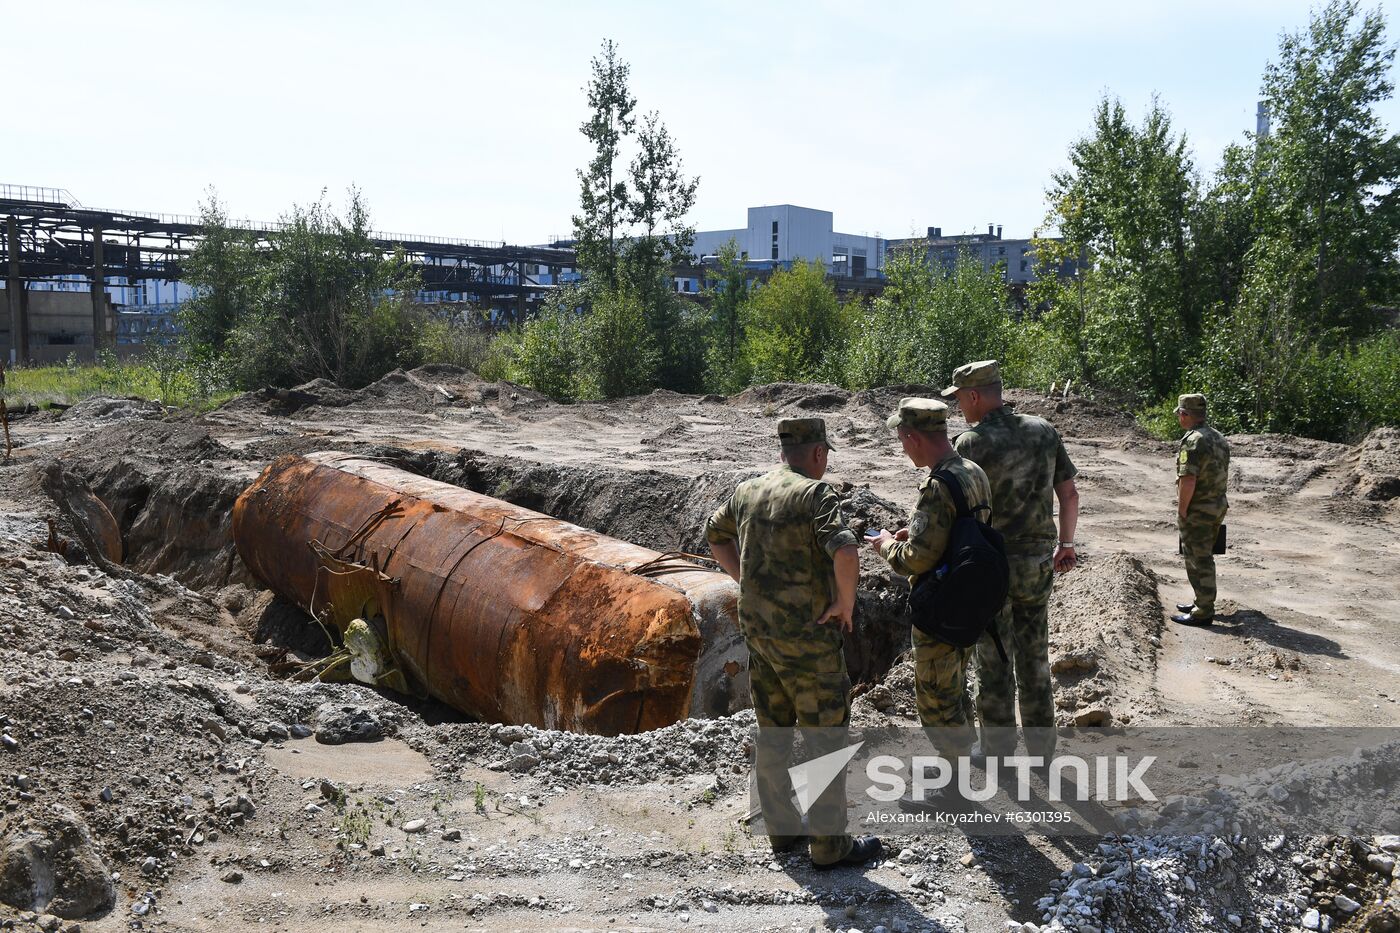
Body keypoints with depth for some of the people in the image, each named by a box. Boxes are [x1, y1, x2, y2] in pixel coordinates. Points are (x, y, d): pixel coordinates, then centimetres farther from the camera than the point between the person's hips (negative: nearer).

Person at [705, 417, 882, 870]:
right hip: (807, 636, -7)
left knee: (772, 734, 18)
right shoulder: (815, 493, -17)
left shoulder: (748, 490, 5)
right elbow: (846, 553, -32)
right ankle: (830, 844, 16)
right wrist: (845, 603, -15)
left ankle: (781, 827, 31)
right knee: (826, 737, 6)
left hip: (758, 629, 7)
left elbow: (715, 536, 21)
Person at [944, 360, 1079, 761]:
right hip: (1037, 562, 5)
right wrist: (1066, 543, 18)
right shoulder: (1044, 431, 1)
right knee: (1034, 656, 16)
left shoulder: (971, 442, -15)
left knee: (994, 660, 8)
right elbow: (1070, 494, 7)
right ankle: (1041, 748, 26)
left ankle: (998, 750, 20)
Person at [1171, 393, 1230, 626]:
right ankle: (1203, 603, 31)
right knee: (1205, 557, 20)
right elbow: (1224, 473, 16)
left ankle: (1203, 612, 4)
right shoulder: (1219, 437, 9)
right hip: (1218, 506, 9)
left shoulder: (1192, 441, -21)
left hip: (1197, 511, -9)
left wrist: (1182, 510, -17)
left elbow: (1188, 479, -26)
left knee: (1198, 561, -1)